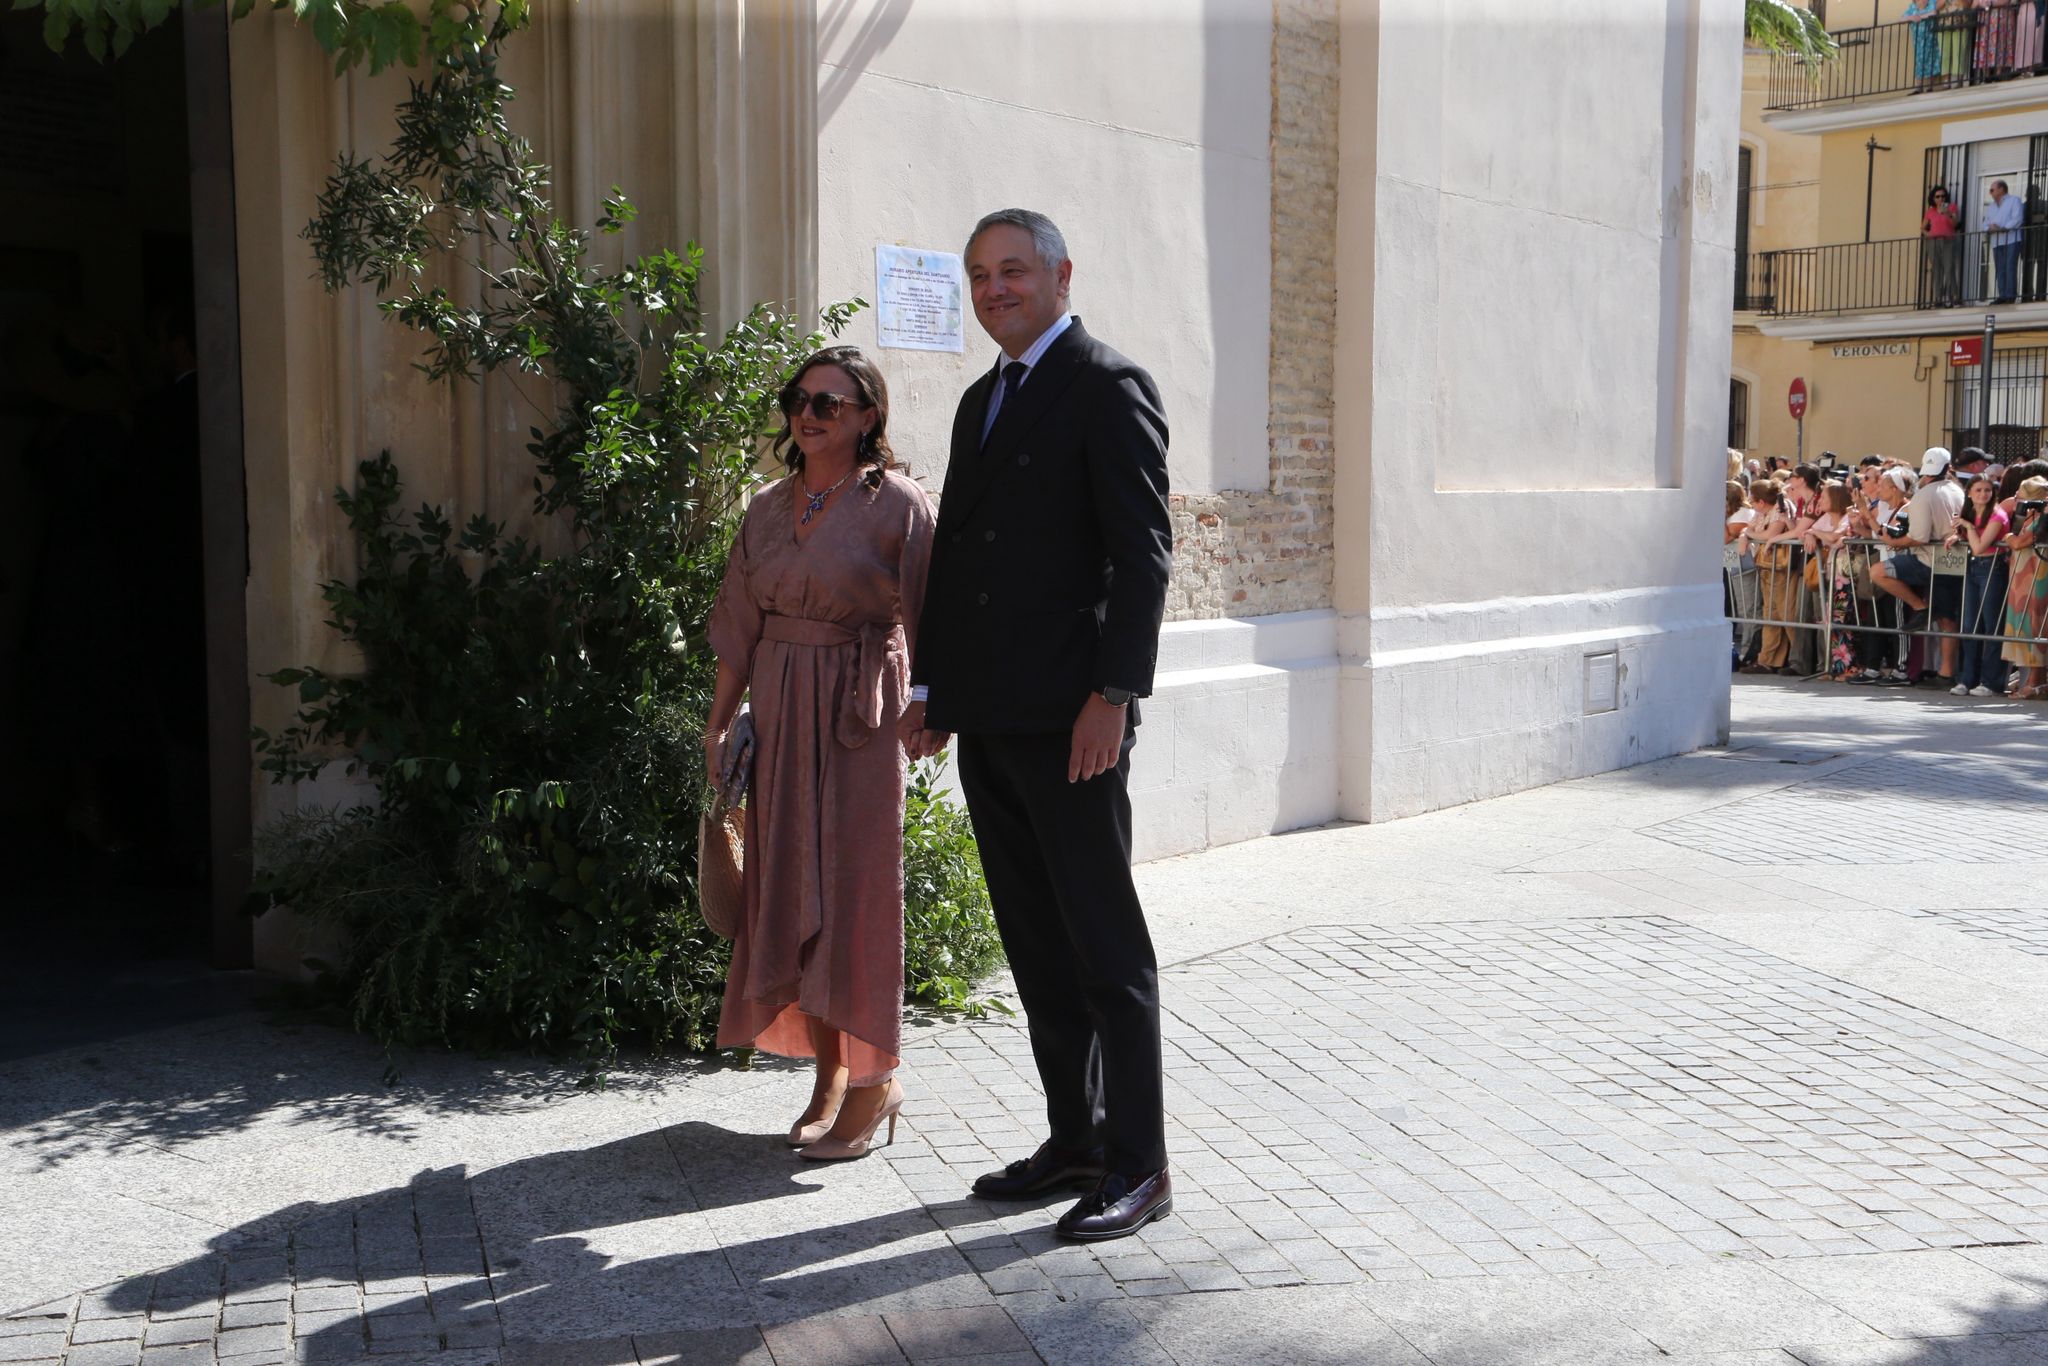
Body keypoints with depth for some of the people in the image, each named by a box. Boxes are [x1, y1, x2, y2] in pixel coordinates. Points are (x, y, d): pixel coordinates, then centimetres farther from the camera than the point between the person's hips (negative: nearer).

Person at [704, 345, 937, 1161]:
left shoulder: (896, 503, -6)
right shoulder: (770, 507, 11)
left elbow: (923, 620, -9)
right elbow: (740, 623, 13)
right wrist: (720, 722, 10)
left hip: (858, 713, -6)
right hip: (780, 712, 6)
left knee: (854, 887, -3)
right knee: (790, 890, 7)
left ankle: (873, 1083, 10)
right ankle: (830, 1075, 19)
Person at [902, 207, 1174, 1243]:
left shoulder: (1108, 387, -5)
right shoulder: (981, 401, 20)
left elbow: (1143, 549, -12)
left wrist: (1113, 692, -19)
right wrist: (932, 687, 16)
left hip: (1068, 720, -8)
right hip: (986, 720, 8)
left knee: (1104, 943, -2)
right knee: (1035, 944, 13)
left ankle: (1139, 1164, 8)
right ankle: (1074, 1137, 24)